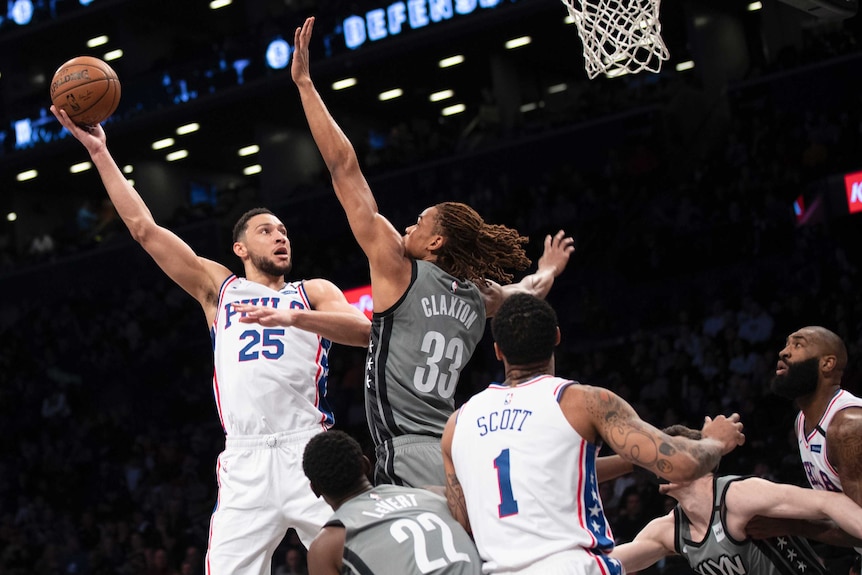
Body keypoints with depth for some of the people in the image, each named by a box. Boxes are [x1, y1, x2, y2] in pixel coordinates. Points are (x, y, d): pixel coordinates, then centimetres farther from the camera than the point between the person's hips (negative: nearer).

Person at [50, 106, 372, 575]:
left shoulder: (313, 292, 19)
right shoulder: (218, 286, 23)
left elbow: (364, 330, -2)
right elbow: (143, 227, 19)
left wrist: (293, 316, -17)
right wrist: (98, 152, 16)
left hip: (307, 453, -1)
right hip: (244, 463, 1)